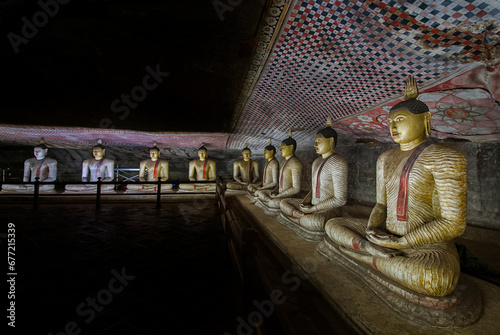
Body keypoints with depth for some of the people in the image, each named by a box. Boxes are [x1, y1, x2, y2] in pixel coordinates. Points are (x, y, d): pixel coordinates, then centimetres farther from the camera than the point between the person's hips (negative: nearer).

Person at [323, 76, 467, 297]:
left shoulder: (445, 159, -14)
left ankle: (370, 257, -13)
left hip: (429, 247, -5)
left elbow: (454, 224, -17)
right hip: (387, 236, 6)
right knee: (331, 226, 0)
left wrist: (400, 242, -18)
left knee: (436, 279, -39)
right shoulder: (386, 159, 7)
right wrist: (371, 228, -11)